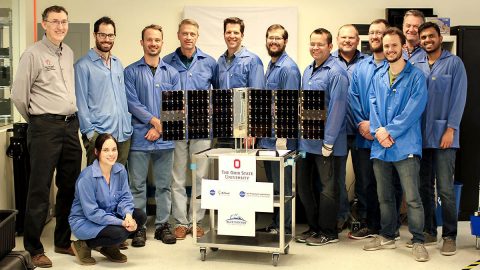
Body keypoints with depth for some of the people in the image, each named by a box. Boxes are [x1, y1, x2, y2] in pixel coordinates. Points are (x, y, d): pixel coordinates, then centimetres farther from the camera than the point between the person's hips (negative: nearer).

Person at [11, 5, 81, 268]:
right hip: (45, 128, -6)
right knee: (40, 189, -2)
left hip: (70, 126, 7)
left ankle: (63, 241, 25)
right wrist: (36, 120, 5)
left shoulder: (69, 53, 13)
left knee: (70, 186, 12)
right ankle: (33, 249, 8)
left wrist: (71, 118, 15)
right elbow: (18, 95, -6)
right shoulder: (33, 54, -6)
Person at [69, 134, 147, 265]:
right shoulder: (87, 177, -24)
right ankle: (83, 245, -3)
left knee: (140, 216, -12)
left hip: (109, 215, 7)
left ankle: (109, 247, 8)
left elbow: (125, 197, -3)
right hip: (84, 221, -7)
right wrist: (121, 222, -29)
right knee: (119, 233, -30)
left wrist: (128, 215, -26)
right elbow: (92, 213, -25)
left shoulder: (120, 170, -4)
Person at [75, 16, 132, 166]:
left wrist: (128, 124, 12)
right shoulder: (83, 65, -4)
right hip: (98, 134, -5)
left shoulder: (118, 63, 15)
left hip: (123, 134, 6)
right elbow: (81, 103, -6)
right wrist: (90, 132, -11)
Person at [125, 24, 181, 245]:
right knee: (137, 185, 3)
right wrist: (154, 120, -14)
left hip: (165, 138, 2)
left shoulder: (172, 73, 10)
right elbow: (132, 103, -6)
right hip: (139, 136, -2)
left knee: (164, 184, 9)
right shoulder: (131, 72, 3)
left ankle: (163, 225, 19)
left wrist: (160, 128, -8)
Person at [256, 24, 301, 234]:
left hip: (280, 138, -9)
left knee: (282, 185, 0)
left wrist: (282, 135, -21)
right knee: (272, 183, 15)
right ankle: (275, 223, 25)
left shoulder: (288, 68, -13)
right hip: (267, 137, 9)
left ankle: (285, 227, 10)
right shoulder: (270, 65, 15)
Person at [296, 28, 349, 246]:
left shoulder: (336, 72, -12)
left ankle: (328, 232, 15)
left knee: (327, 187, 3)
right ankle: (314, 227, 27)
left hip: (325, 141, -8)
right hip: (306, 139, 8)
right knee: (303, 184, 13)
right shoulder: (308, 71, 14)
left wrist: (329, 142, -20)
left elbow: (337, 108, -17)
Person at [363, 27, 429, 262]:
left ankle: (418, 241, 7)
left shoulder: (416, 76, -3)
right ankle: (387, 236, 28)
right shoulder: (378, 77, 14)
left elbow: (414, 110, -12)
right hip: (380, 146, 5)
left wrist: (390, 131, -16)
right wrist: (378, 131, -10)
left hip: (405, 145, -5)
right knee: (384, 196, 15)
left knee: (412, 198, -5)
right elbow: (373, 106, 7)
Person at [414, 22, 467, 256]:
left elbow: (458, 98, -4)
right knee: (424, 187, 9)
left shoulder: (454, 63, 2)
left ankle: (449, 235, 6)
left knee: (445, 189, -6)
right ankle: (429, 231, 21)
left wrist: (450, 129, -12)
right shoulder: (416, 66, 12)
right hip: (420, 135, 4)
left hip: (442, 134, -4)